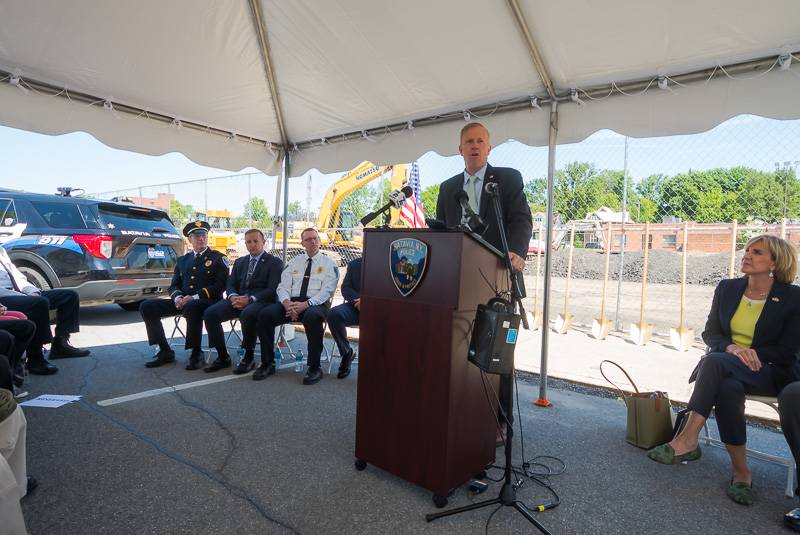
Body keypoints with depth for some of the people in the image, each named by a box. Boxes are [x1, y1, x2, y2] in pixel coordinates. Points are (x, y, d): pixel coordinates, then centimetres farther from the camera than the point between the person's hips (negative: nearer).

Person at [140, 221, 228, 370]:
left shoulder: (218, 258, 5)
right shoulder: (183, 260, 20)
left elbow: (220, 285, -7)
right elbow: (174, 285, 17)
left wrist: (195, 297, -17)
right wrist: (177, 298, -8)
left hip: (207, 301, -6)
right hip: (183, 301, 6)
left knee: (191, 307, -39)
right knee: (147, 307, -10)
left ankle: (196, 353, -21)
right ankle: (165, 351, -3)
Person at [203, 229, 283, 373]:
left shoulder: (275, 262, 3)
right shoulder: (239, 262, 22)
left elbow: (272, 290, -8)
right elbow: (230, 284, 16)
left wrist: (250, 299, -21)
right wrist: (233, 296, -9)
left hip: (261, 301, -6)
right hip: (238, 299, 6)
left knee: (247, 314, -38)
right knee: (209, 313, -18)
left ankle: (248, 357, -18)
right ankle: (223, 357, -4)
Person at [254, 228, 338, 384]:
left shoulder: (328, 263, 8)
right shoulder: (294, 262, 19)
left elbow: (327, 290, -5)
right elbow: (283, 287, 10)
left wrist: (305, 304, -21)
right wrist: (287, 303, -14)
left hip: (316, 304, -4)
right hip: (291, 302, 4)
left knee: (312, 316, -39)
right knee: (265, 314, -22)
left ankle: (314, 367, -24)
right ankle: (267, 363, -7)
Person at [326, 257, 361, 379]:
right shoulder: (354, 264, 19)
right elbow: (345, 287, 11)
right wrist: (357, 300, -10)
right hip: (356, 306, 3)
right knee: (334, 313, -27)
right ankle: (346, 353, -7)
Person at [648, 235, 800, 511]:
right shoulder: (727, 288, 6)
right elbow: (710, 333, 6)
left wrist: (749, 353, -18)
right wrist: (731, 347, -15)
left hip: (772, 373, -3)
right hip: (727, 369, 3)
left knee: (715, 361, -36)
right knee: (729, 387, -35)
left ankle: (687, 440, -35)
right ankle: (740, 471, -26)